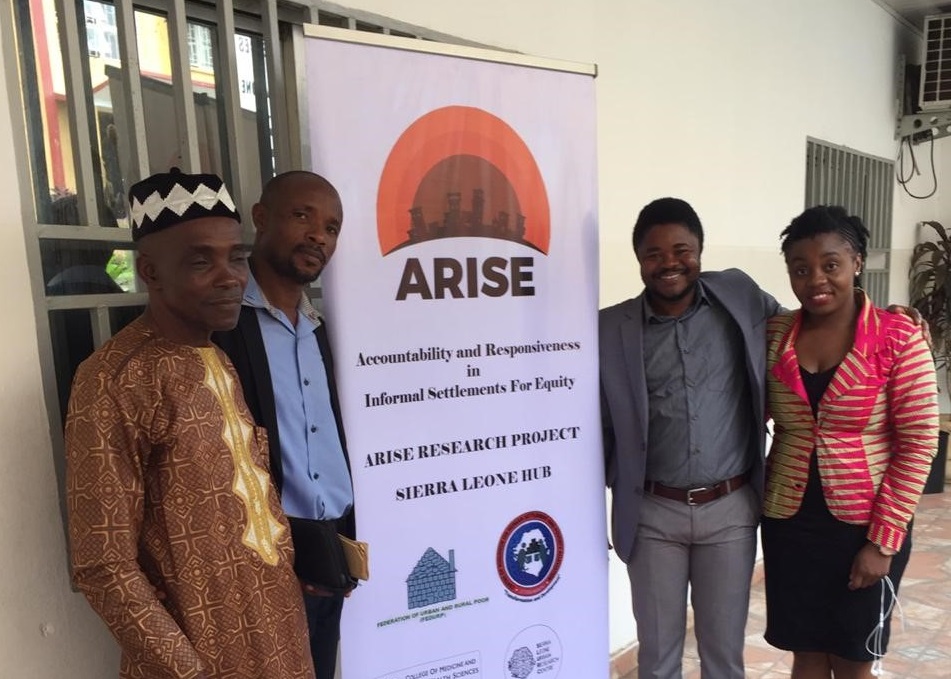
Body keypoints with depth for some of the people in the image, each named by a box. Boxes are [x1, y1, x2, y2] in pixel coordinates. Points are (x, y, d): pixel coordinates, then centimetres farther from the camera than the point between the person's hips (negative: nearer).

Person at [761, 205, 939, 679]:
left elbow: (918, 445, -10)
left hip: (865, 525, -2)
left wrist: (883, 540, -11)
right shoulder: (773, 335, -2)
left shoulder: (899, 339, -11)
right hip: (789, 522, 2)